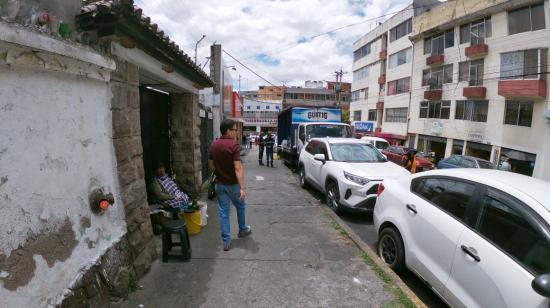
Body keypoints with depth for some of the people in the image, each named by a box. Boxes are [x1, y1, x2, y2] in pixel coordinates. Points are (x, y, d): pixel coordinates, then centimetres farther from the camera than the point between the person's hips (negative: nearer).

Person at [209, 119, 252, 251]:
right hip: (233, 184, -4)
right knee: (240, 206, 21)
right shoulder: (234, 145, -19)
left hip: (220, 184, 4)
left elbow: (211, 165, 9)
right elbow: (238, 168, -25)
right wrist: (242, 188, -27)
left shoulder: (214, 145, 1)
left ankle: (226, 241, 12)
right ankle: (243, 229, 40)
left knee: (223, 212, 8)